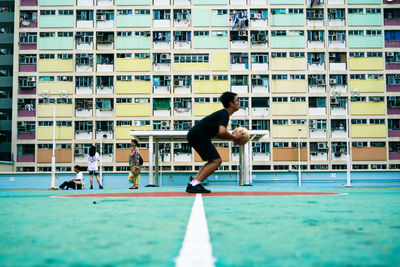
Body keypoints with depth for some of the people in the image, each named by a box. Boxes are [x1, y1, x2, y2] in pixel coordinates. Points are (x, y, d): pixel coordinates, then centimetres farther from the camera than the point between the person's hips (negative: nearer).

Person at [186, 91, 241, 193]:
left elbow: (216, 133, 26)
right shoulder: (224, 114, -11)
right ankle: (195, 184, -14)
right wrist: (234, 138, -11)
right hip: (198, 136, -10)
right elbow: (222, 131, -28)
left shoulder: (222, 114, 21)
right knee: (216, 160, -10)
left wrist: (232, 137, 14)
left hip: (193, 135, 10)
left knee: (214, 161, 13)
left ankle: (192, 184, 7)